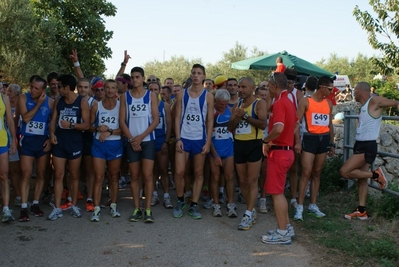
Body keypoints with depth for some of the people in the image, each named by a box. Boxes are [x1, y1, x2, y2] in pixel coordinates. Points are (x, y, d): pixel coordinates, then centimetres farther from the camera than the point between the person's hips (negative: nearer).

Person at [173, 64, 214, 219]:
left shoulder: (208, 96, 1)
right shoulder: (182, 94, 3)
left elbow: (210, 121, 0)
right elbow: (177, 117, 1)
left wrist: (208, 142, -7)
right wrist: (178, 138, -8)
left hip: (200, 139, 0)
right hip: (183, 138, 0)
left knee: (199, 173, 5)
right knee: (179, 172, -4)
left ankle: (194, 205, 14)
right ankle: (180, 201, 17)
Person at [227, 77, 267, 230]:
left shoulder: (259, 103, -6)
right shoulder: (237, 104, 13)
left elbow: (263, 124, -20)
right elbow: (230, 128, 7)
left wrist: (245, 115, -25)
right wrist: (237, 117, -11)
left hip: (254, 144, -6)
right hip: (239, 144, 7)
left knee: (252, 182, -5)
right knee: (242, 181, 11)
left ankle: (248, 215, -3)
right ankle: (252, 210, 25)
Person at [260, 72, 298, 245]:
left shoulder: (279, 103, -18)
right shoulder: (289, 102, 14)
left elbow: (278, 128, -33)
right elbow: (296, 124, 27)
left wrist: (266, 141, -18)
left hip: (278, 151, -10)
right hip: (286, 150, 10)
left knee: (276, 192, -3)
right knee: (278, 192, 18)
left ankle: (282, 233, 4)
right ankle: (286, 227, 25)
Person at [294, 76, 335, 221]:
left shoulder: (328, 103, 11)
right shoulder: (306, 101, -6)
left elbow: (330, 124, 19)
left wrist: (332, 144, 18)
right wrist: (297, 142, -16)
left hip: (324, 139, 6)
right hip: (310, 138, -5)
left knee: (317, 173, 10)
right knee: (306, 173, -9)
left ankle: (312, 205, 17)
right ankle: (300, 207, -4)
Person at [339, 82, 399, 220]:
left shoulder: (375, 101, -11)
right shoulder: (364, 106, 14)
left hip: (367, 147, -9)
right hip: (360, 145, 9)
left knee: (344, 171, -16)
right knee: (362, 179, 11)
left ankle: (375, 175, -2)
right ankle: (361, 211, 18)